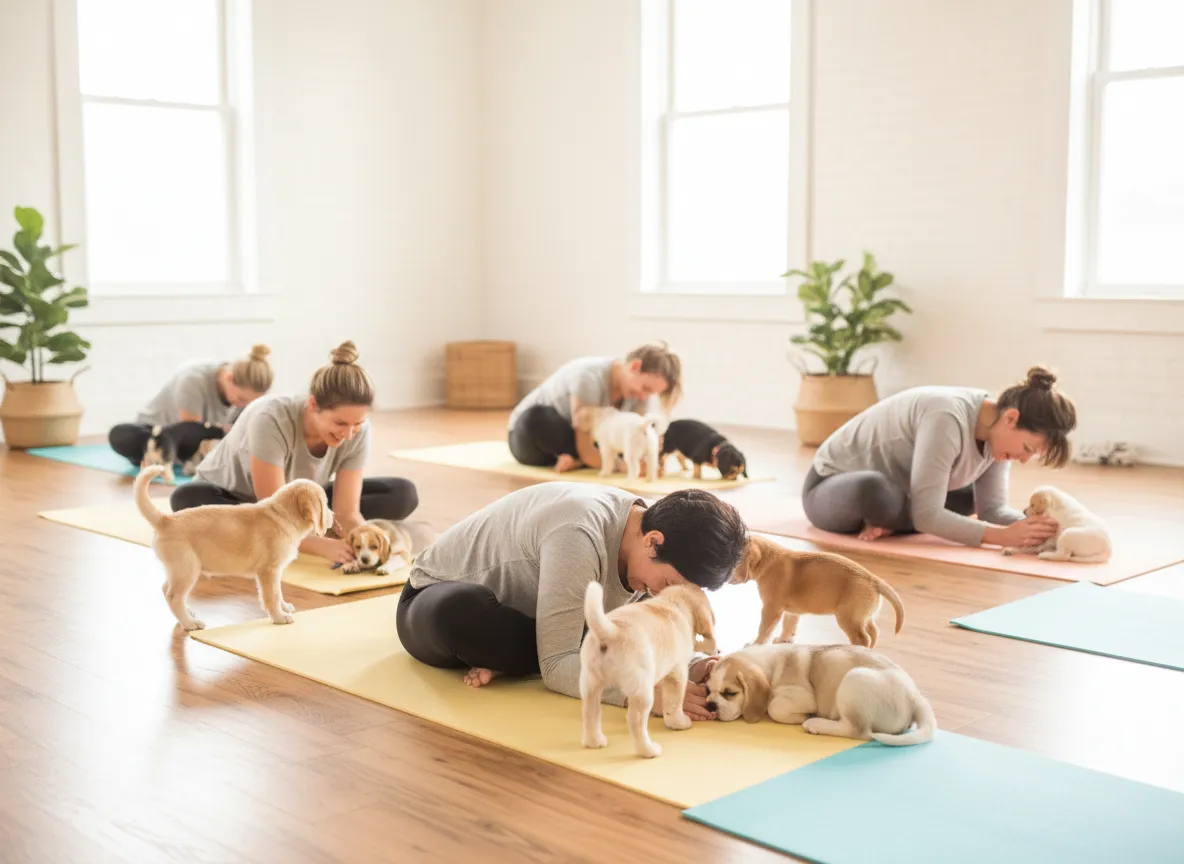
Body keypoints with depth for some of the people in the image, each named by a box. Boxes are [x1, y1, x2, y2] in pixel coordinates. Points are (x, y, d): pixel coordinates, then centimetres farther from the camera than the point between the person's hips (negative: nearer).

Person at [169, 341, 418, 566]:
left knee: (403, 494, -13)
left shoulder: (357, 430, -23)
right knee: (187, 499, -41)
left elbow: (347, 512, -22)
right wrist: (322, 545, -51)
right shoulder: (271, 420, -36)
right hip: (230, 497, -3)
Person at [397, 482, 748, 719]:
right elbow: (556, 666, -39)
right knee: (462, 614, -43)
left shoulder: (647, 548, -15)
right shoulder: (581, 536, -38)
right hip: (439, 602, -7)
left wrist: (696, 666, -29)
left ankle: (502, 664, -9)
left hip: (513, 608, 7)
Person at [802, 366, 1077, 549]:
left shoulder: (997, 429, -9)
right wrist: (1003, 535, -40)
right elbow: (927, 515, -37)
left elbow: (993, 507, -9)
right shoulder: (948, 419, -35)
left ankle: (886, 521, 3)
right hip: (832, 486, -8)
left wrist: (1034, 525, -27)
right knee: (875, 491, -41)